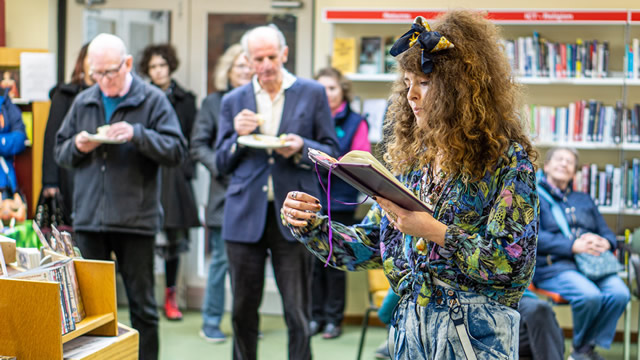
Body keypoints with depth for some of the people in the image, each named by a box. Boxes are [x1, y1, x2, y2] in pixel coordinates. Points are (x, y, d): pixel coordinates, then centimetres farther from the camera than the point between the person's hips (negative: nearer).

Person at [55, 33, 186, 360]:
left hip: (135, 219, -4)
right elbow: (60, 153, 16)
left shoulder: (152, 100, -2)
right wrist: (77, 147, -5)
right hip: (89, 219, 4)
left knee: (142, 305, 5)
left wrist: (137, 135, -21)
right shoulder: (83, 102, 11)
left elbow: (177, 151, -9)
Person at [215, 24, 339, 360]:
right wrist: (238, 136, -8)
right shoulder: (233, 101, 10)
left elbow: (332, 152, 6)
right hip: (245, 216, 2)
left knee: (298, 314, -2)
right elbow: (221, 164, 11)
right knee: (243, 310, 9)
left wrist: (302, 148, -14)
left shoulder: (312, 93, 5)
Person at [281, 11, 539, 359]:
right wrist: (309, 224, -5)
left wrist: (435, 232, -24)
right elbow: (369, 246, 10)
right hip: (411, 329, 5)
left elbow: (512, 264, -16)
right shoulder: (410, 158, 8)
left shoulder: (509, 159, -9)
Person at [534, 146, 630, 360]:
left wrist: (605, 243, -4)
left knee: (620, 294, -27)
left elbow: (607, 232, 22)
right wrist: (573, 246, -16)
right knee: (590, 295, -34)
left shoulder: (584, 200, 29)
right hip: (554, 265, -5)